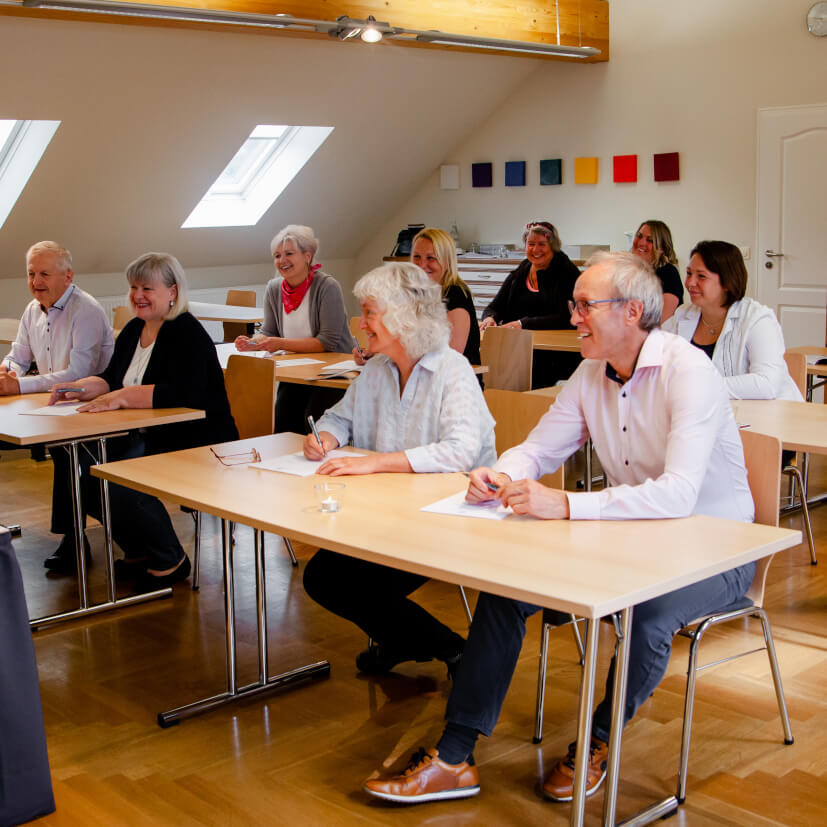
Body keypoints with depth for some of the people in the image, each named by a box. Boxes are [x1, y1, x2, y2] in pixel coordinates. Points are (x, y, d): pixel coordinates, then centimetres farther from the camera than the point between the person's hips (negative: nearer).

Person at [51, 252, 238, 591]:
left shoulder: (186, 332, -14)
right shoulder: (133, 330, 13)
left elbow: (184, 394, -27)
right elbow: (111, 379, 17)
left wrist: (123, 397, -29)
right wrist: (79, 389, -4)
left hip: (197, 445, -8)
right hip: (148, 438, 9)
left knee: (124, 487, -26)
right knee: (86, 478, -10)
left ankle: (169, 562, -1)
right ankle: (138, 551, 13)